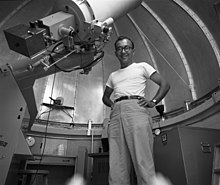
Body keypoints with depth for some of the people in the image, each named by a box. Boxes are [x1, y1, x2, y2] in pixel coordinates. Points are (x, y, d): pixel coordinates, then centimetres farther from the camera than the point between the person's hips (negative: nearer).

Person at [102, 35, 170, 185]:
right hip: (116, 114, 4)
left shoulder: (142, 66, 18)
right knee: (117, 165, -2)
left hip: (136, 109, -4)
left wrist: (153, 102, -4)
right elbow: (105, 96, 37)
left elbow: (165, 84, 12)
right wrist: (112, 104, 15)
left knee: (143, 160, -12)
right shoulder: (113, 75, 30)